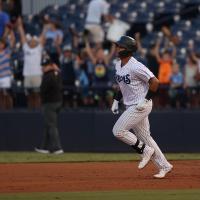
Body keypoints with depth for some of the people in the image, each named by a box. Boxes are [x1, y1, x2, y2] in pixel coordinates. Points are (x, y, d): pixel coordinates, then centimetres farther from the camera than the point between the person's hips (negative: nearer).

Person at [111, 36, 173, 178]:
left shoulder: (136, 67, -20)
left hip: (141, 106, -9)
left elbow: (154, 82, -21)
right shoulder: (118, 65, 8)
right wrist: (116, 100, 15)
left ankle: (145, 150, 2)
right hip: (131, 106, 9)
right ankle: (164, 166, 18)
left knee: (118, 130, -13)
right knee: (144, 137, 11)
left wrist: (146, 99, -21)